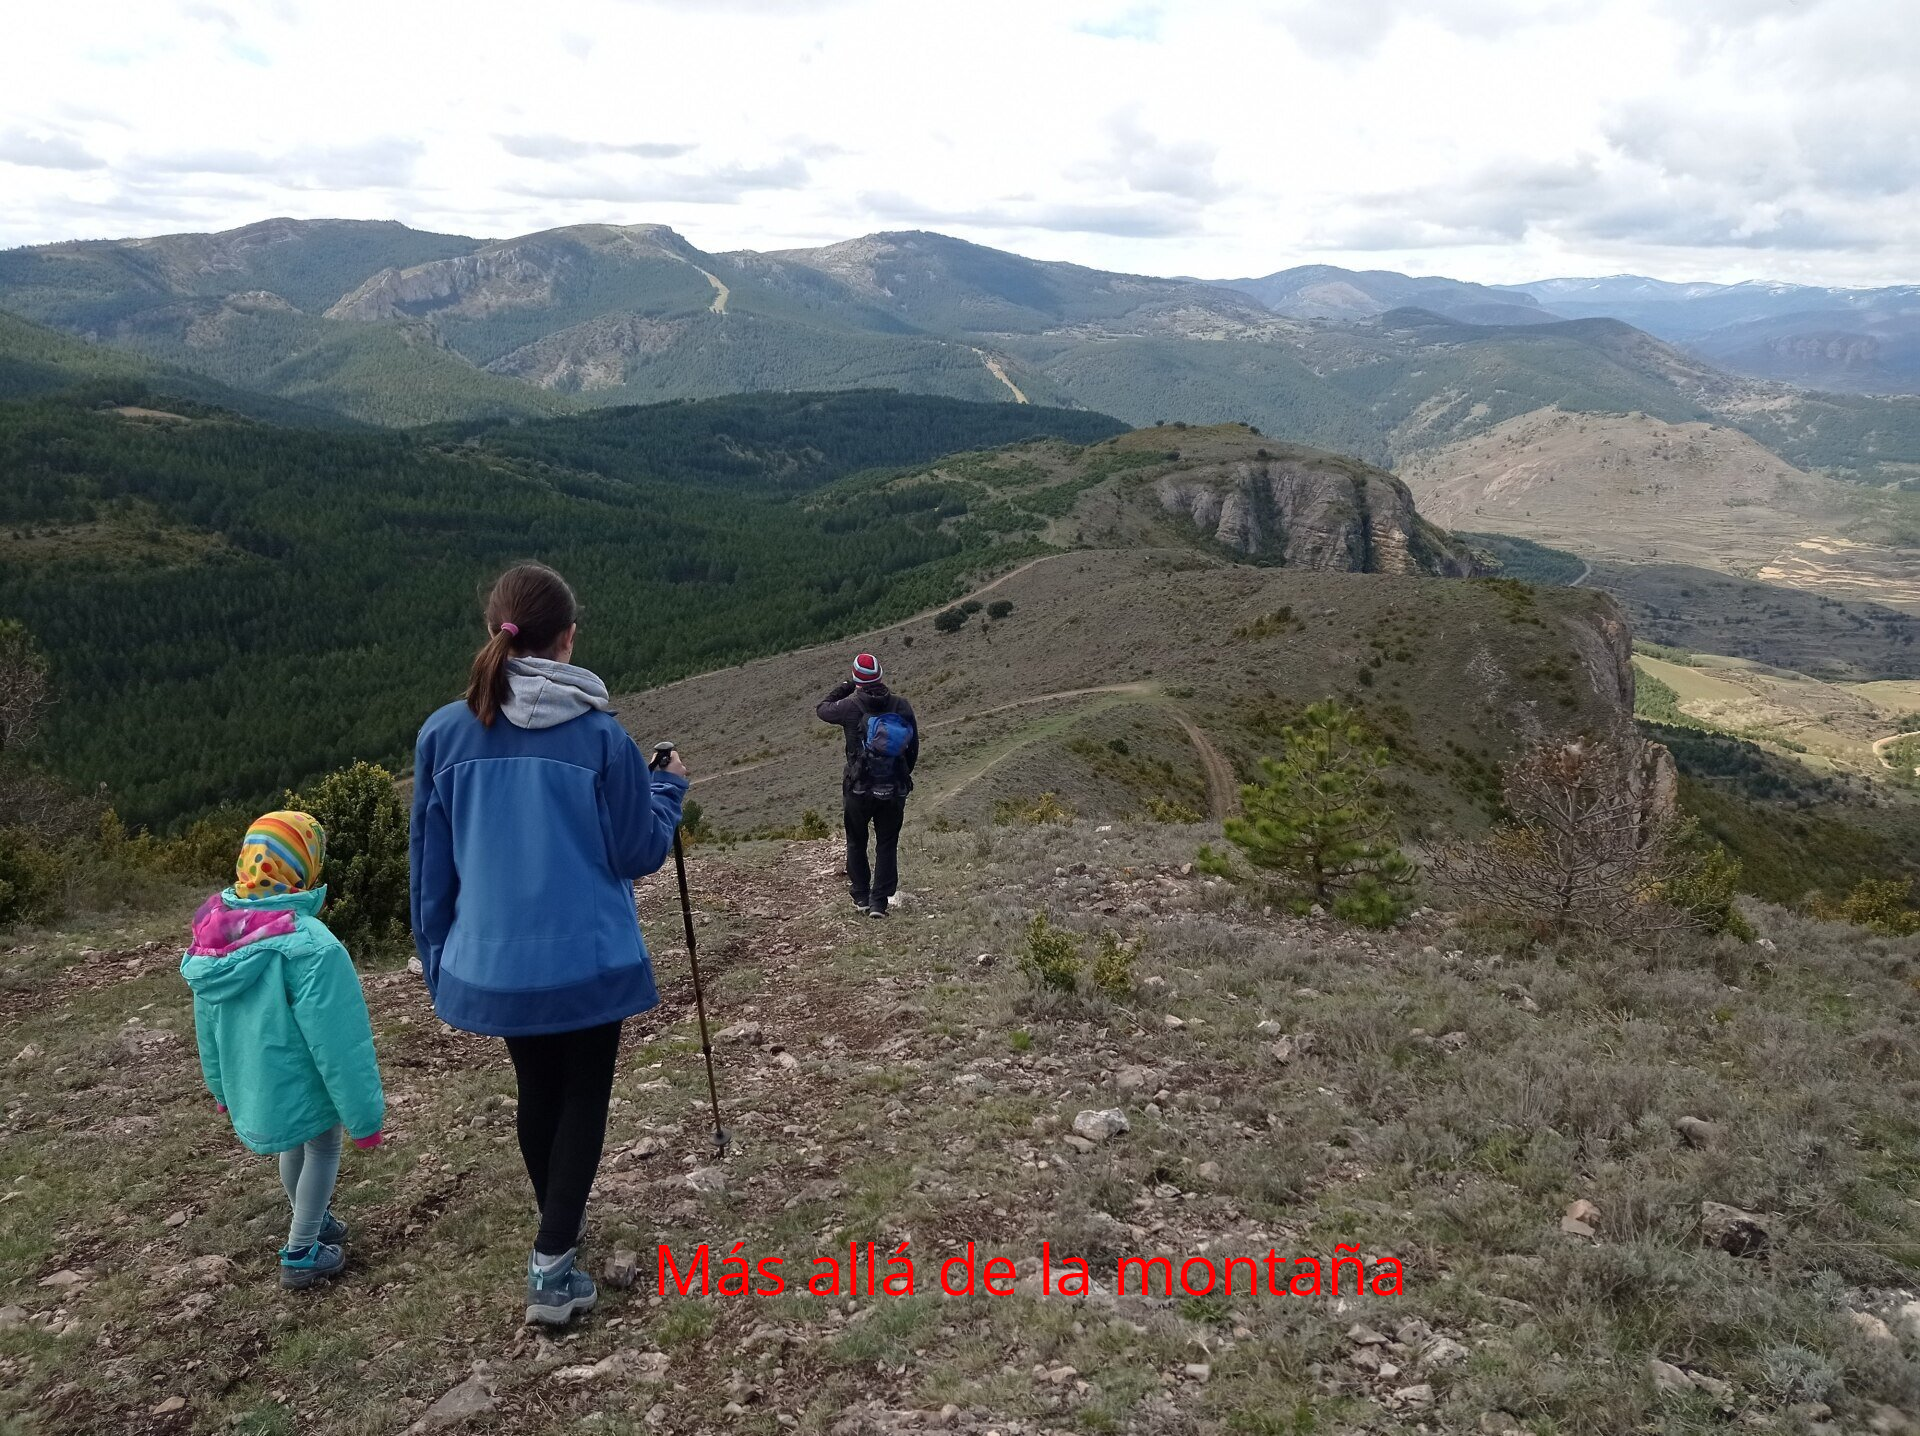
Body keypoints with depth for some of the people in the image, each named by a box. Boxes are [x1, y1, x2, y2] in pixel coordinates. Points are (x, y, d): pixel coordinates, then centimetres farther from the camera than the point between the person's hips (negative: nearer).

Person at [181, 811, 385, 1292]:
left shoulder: (213, 936, -7)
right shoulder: (310, 945, -30)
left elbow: (207, 1025, 7)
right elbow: (338, 1041, -26)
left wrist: (222, 1086, 22)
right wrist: (364, 1116, -17)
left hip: (248, 1087, 6)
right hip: (300, 1088, -6)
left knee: (296, 1144, 29)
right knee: (323, 1148, 19)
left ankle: (313, 1223, 49)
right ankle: (301, 1256, 26)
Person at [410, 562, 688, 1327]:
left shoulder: (445, 733, -6)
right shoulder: (600, 733, -15)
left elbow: (431, 865, 2)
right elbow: (640, 851, -6)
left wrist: (438, 962, 14)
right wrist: (669, 788, 12)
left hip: (494, 962, 3)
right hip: (588, 958, -3)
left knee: (537, 1089, 23)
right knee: (583, 1095, 14)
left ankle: (559, 1226, 42)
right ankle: (551, 1264, 5)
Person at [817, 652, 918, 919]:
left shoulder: (851, 706, -11)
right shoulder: (902, 706, -4)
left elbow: (823, 709, 11)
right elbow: (913, 748, 4)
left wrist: (844, 687, 20)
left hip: (859, 789, -1)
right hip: (894, 790, 1)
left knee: (856, 843, 18)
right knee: (887, 846, 10)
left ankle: (861, 897, 24)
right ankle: (879, 902, 6)